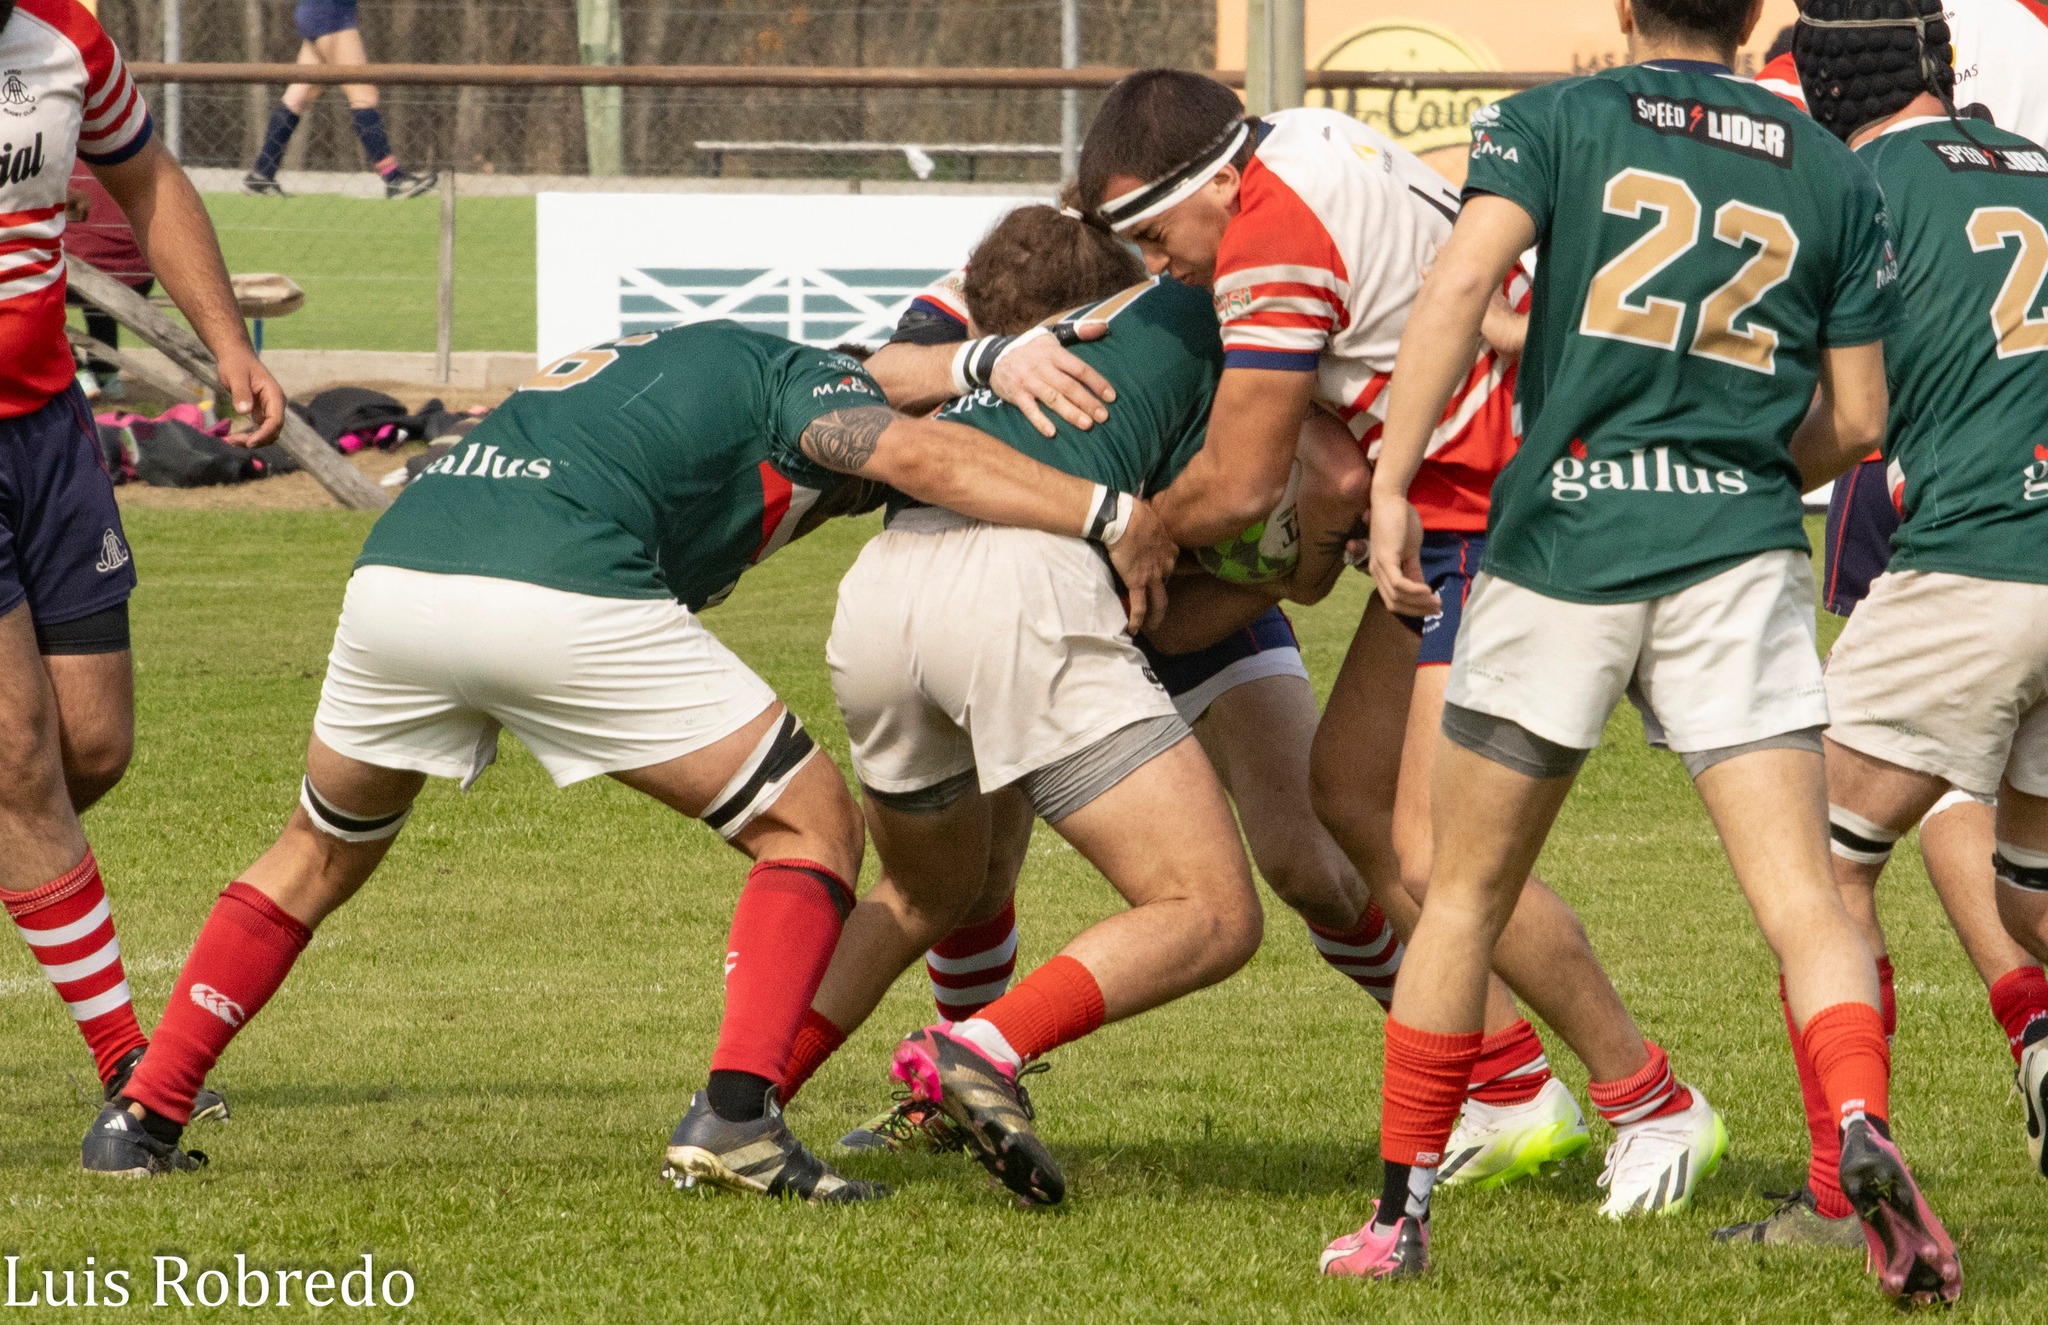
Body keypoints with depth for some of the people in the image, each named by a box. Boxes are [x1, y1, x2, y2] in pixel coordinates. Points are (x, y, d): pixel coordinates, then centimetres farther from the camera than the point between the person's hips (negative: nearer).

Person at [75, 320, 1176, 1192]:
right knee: (811, 829, 8)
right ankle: (734, 1115, -8)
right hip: (563, 595, -7)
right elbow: (909, 450, -2)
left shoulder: (673, 359, 39)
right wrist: (1108, 515, -2)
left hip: (393, 575, 7)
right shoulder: (795, 380, 16)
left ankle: (141, 1117, 26)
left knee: (321, 854, 32)